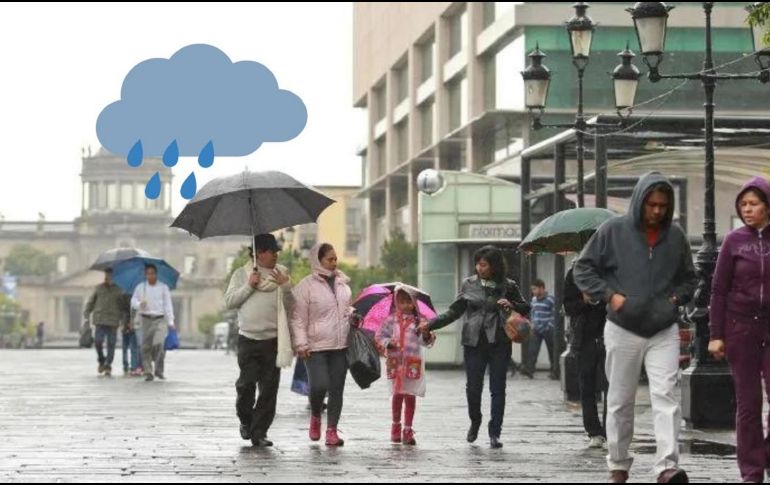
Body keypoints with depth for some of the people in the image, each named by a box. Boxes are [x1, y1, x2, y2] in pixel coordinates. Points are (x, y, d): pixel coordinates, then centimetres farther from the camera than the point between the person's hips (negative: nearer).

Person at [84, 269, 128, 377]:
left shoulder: (118, 291, 8)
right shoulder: (98, 288, 10)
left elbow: (123, 307, 11)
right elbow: (90, 303, 14)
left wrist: (123, 320, 3)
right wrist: (87, 316, 5)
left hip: (113, 322, 0)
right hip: (99, 321, 0)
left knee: (111, 345, -1)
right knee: (98, 341, -12)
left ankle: (108, 366, 6)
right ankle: (101, 361, 10)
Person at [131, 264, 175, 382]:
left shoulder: (163, 287, 6)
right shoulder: (140, 287, 9)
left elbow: (168, 305, 4)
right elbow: (133, 301, 9)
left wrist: (170, 322, -2)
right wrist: (139, 305, -15)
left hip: (160, 319, -2)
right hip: (146, 319, 2)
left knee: (159, 344, -17)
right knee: (146, 346, -1)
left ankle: (159, 371, -3)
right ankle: (148, 372, 5)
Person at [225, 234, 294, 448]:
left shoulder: (281, 274, 8)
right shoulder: (241, 274, 7)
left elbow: (291, 307, 6)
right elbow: (229, 301, 2)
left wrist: (285, 287, -10)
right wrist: (249, 286, -8)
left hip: (273, 340, 1)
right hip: (248, 339, -1)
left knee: (269, 389, -2)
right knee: (246, 384, -4)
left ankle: (259, 432, 4)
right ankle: (245, 420, 22)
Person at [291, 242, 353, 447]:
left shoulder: (343, 283, 12)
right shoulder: (306, 286, -5)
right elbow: (299, 318, -5)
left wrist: (354, 316, 5)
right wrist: (301, 344, -12)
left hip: (341, 346, 5)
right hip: (316, 347, -5)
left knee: (337, 389, 4)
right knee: (319, 386, -15)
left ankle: (332, 430, 11)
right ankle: (315, 417, 16)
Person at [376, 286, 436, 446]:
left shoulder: (418, 321, 3)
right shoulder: (391, 320, 4)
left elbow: (424, 342, 2)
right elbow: (379, 336, 7)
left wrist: (427, 335, -19)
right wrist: (388, 343, -11)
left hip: (413, 363, 0)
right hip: (396, 362, 0)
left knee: (410, 396, -1)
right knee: (398, 395, 8)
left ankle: (408, 430, 4)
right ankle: (396, 425, 26)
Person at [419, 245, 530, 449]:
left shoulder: (508, 286, 4)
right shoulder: (469, 284, 7)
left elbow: (525, 309, 12)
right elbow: (454, 311, 10)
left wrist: (511, 305, -10)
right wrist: (430, 325, 1)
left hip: (499, 343, -1)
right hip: (474, 342, 1)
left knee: (497, 388, -1)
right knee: (473, 387, 0)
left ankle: (494, 433, 5)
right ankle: (475, 422, 26)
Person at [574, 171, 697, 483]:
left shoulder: (676, 236, 4)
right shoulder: (614, 230, -4)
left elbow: (688, 278, 18)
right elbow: (583, 269, 1)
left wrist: (676, 298, -1)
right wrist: (610, 295, -10)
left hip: (664, 331, 1)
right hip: (623, 329, -1)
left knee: (666, 396, -13)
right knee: (620, 402, 8)